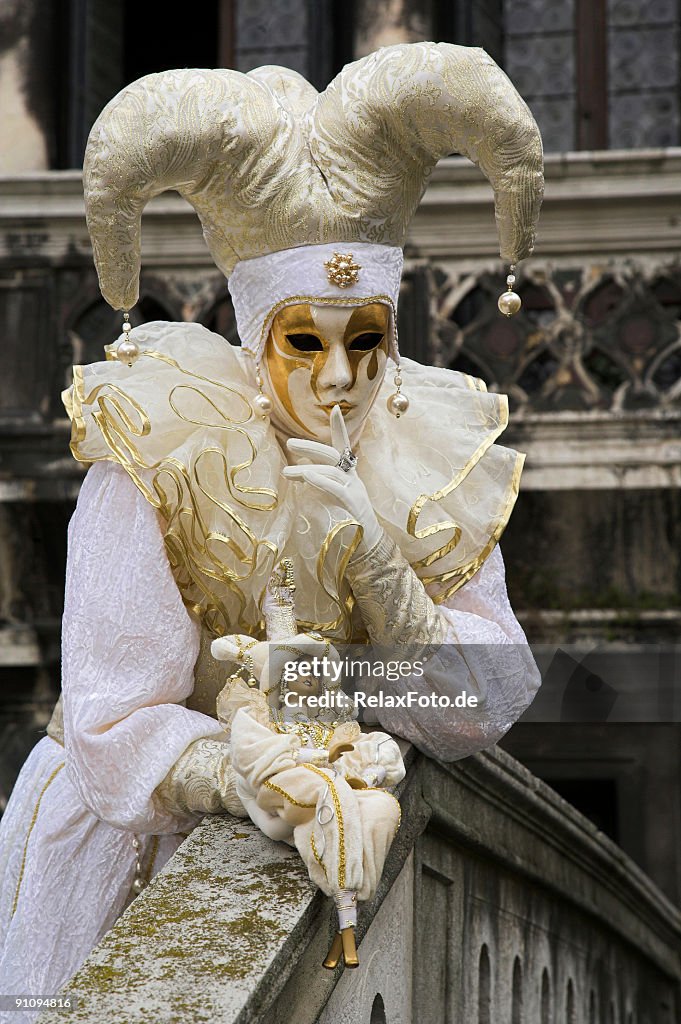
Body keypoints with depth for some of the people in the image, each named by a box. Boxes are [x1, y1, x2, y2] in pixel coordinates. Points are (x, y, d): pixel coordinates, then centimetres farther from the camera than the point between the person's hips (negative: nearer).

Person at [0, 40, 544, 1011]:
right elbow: (113, 721, -26)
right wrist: (247, 779, -45)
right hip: (132, 839, -3)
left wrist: (376, 573, -28)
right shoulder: (157, 459, -20)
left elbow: (486, 711, -13)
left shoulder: (435, 461, -7)